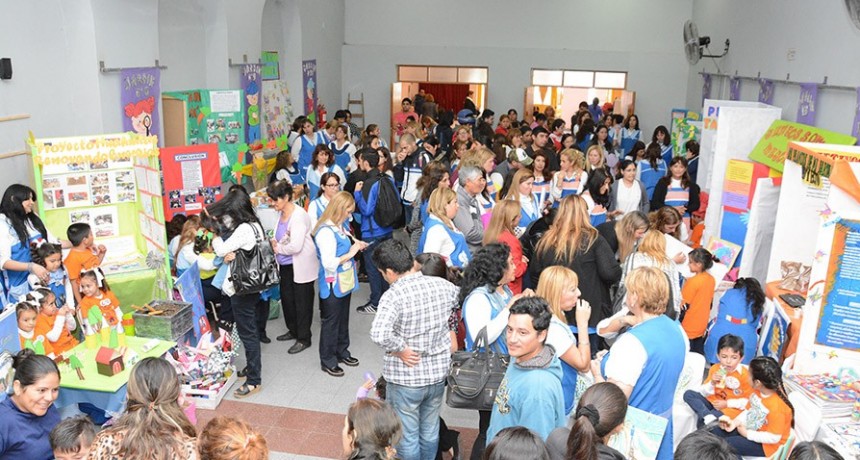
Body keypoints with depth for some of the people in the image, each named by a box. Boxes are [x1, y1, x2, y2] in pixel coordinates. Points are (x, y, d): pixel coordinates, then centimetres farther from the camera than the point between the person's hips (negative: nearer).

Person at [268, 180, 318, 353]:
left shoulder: (298, 215, -23)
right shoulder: (282, 213, 2)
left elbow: (296, 246, -28)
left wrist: (278, 248, -12)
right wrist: (274, 242, -4)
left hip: (301, 266, -9)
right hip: (286, 265, 9)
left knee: (302, 302, 5)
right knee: (286, 298, 20)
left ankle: (304, 339, 20)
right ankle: (293, 330, 39)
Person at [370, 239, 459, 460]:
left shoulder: (393, 296, -24)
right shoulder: (442, 285, -7)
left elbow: (379, 335, -38)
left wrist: (400, 349, -21)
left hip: (406, 378, -5)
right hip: (438, 372, 5)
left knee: (407, 436, 15)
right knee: (430, 431, 24)